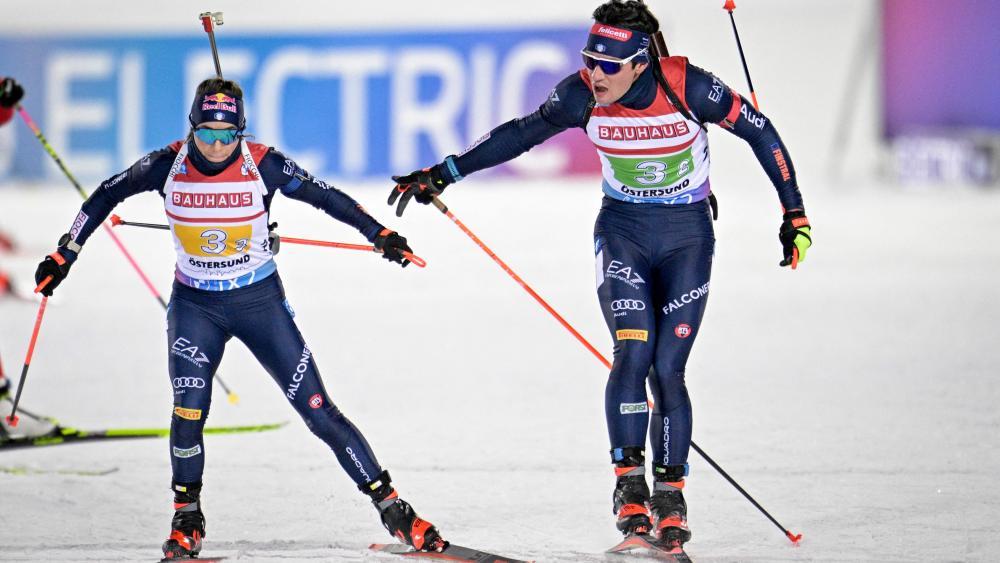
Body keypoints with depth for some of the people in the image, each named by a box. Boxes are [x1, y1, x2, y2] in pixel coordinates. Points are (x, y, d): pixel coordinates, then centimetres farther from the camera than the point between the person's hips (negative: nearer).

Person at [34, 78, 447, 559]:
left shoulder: (263, 165, -16)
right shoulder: (167, 166, -12)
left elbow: (322, 195, -4)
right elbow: (106, 196, 3)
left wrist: (379, 234, -5)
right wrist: (64, 254, 5)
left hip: (260, 301, -1)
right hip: (194, 305, 1)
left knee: (317, 409, -5)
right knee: (188, 410, -16)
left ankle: (392, 508, 2)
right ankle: (187, 519, 8)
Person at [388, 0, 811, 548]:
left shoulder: (687, 87, -23)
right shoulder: (583, 95, -15)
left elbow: (761, 133, -11)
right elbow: (519, 135, 0)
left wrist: (794, 215, -10)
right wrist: (443, 173, 1)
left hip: (686, 236, -1)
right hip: (621, 230, 1)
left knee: (666, 369, -5)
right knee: (633, 349, -18)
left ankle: (669, 494, 9)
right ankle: (629, 482, -10)